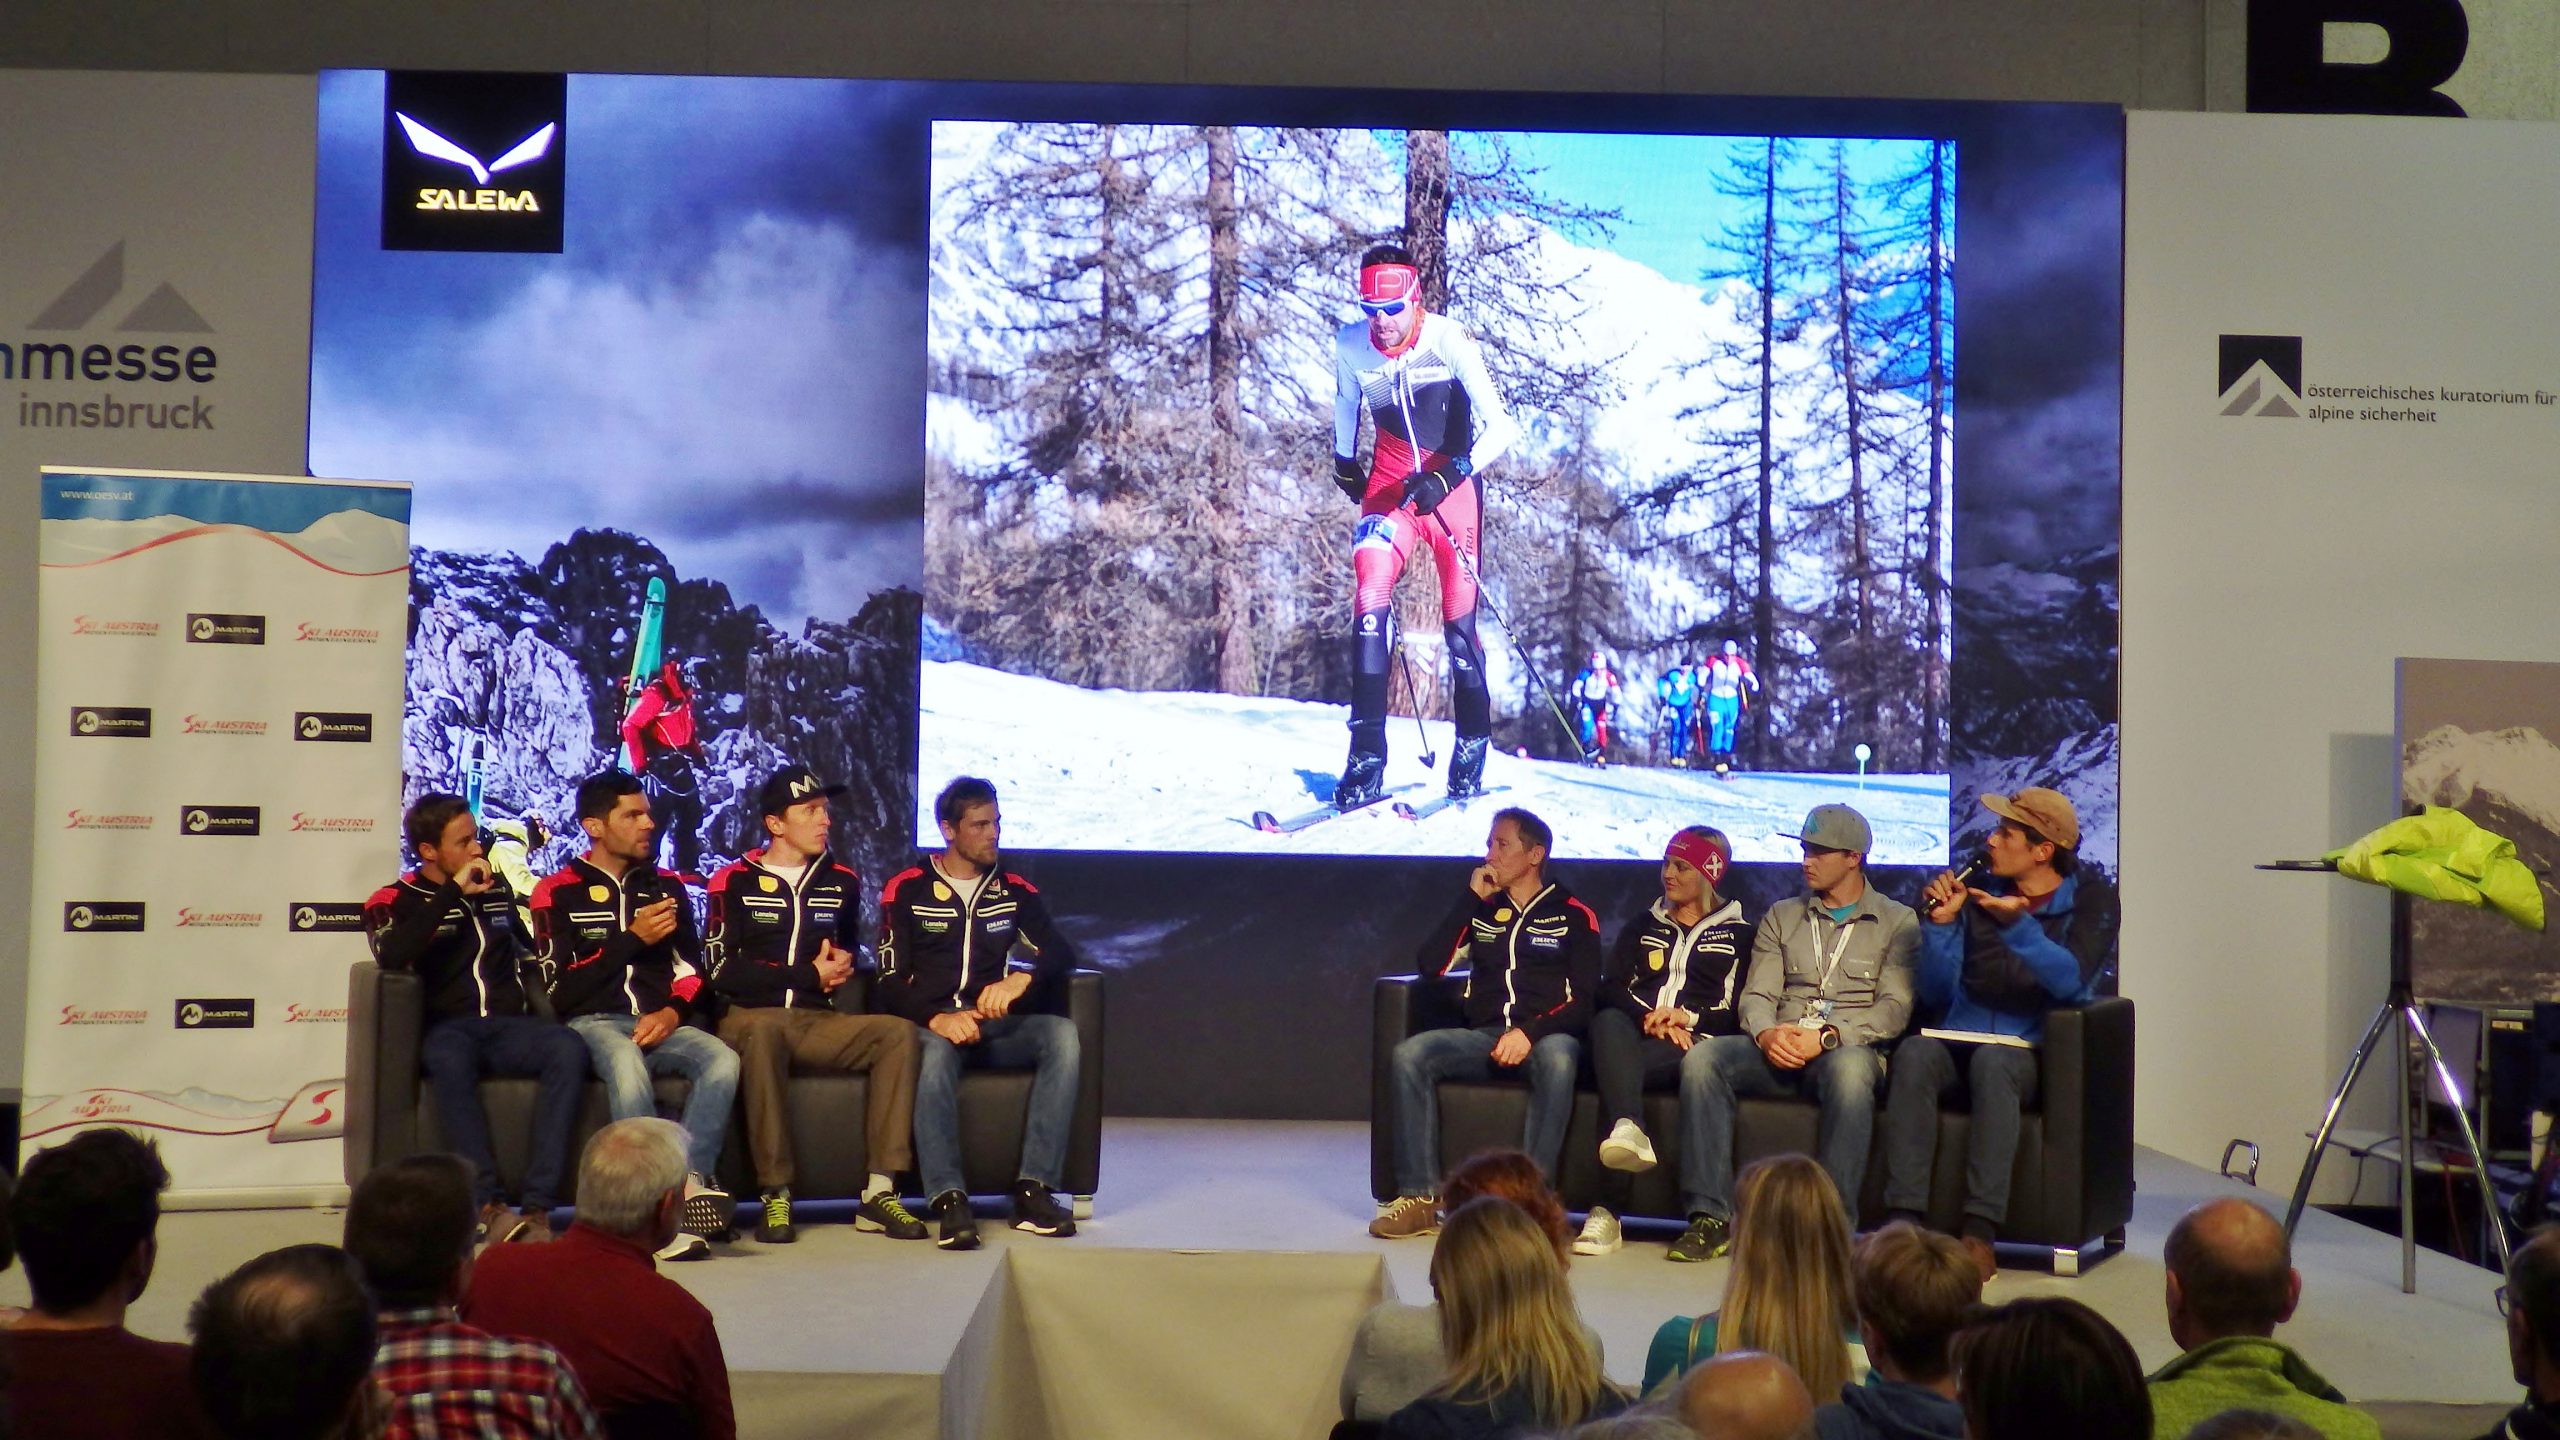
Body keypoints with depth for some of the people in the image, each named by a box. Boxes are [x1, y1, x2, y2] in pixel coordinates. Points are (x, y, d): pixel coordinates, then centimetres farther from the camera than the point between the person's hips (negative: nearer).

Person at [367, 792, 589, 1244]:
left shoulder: (498, 890, 22)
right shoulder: (396, 900, 9)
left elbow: (530, 953, 35)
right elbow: (391, 957, -14)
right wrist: (453, 893, -10)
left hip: (508, 1024, 3)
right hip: (447, 1028, -3)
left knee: (568, 1050, -31)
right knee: (449, 1061, -40)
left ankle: (537, 1205, -38)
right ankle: (488, 1204, -41)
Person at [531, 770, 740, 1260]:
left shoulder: (666, 886, 21)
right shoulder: (559, 893, 7)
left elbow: (691, 968, 18)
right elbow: (560, 988, -2)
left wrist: (673, 1011, -4)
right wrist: (632, 939, -7)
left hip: (659, 1021, 4)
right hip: (593, 1022, -4)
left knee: (722, 1060, -29)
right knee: (628, 1067, -38)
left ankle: (688, 1176, -37)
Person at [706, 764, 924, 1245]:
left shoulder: (840, 881, 17)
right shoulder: (735, 881, 3)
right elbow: (723, 972, -5)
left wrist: (840, 968, 7)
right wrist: (809, 975, -6)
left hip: (818, 1022, 4)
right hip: (750, 1018, -4)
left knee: (898, 1032, -22)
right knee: (763, 1030, -40)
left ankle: (880, 1191, -27)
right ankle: (776, 1195, -36)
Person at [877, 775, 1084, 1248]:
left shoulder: (1015, 891, 16)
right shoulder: (907, 890, 8)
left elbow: (1062, 953, 2)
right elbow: (890, 983, 0)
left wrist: (1023, 979, -22)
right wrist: (937, 1018, -22)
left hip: (996, 1023, 3)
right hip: (932, 1022, -3)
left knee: (1062, 1033, -28)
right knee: (937, 1052, -39)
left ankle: (1033, 1191, -31)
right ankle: (948, 1200, -43)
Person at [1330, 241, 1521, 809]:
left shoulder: (1449, 341, -20)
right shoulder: (1349, 346, -8)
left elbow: (1501, 428, -23)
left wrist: (1453, 473, -35)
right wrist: (1343, 459, 19)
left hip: (1453, 481, -2)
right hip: (1390, 480, 2)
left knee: (1459, 615, 0)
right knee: (1370, 591, -18)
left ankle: (1473, 744, 23)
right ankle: (1367, 757, -19)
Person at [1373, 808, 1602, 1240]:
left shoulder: (1574, 916, 10)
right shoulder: (1482, 910, 20)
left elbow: (1584, 999, 1)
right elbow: (1429, 965, 5)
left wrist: (1530, 1032, -16)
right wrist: (1471, 897, 4)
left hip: (1546, 1036, -3)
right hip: (1482, 1037, 3)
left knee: (1557, 1060, -39)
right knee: (1409, 1054, -25)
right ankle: (1420, 1198, -26)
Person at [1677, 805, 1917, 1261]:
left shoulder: (1897, 921, 9)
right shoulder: (1782, 916, 21)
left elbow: (1895, 1008, -4)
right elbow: (1756, 995, 11)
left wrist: (1828, 1037, -19)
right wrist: (1766, 1033, -14)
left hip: (1849, 1048, -3)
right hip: (1780, 1049, 4)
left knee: (1850, 1069, -41)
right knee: (1701, 1061, -26)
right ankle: (1712, 1215, -26)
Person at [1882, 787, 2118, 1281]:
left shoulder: (2090, 899, 3)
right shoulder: (1976, 892, 9)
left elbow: (2071, 980, -15)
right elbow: (1934, 996, 7)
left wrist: (2017, 925, -28)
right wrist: (1941, 925, -8)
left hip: (2035, 1052, -3)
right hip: (1961, 1041, 3)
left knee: (1992, 1060, -37)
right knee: (1914, 1052, -30)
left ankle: (1981, 1231, -41)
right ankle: (1904, 1219, -37)